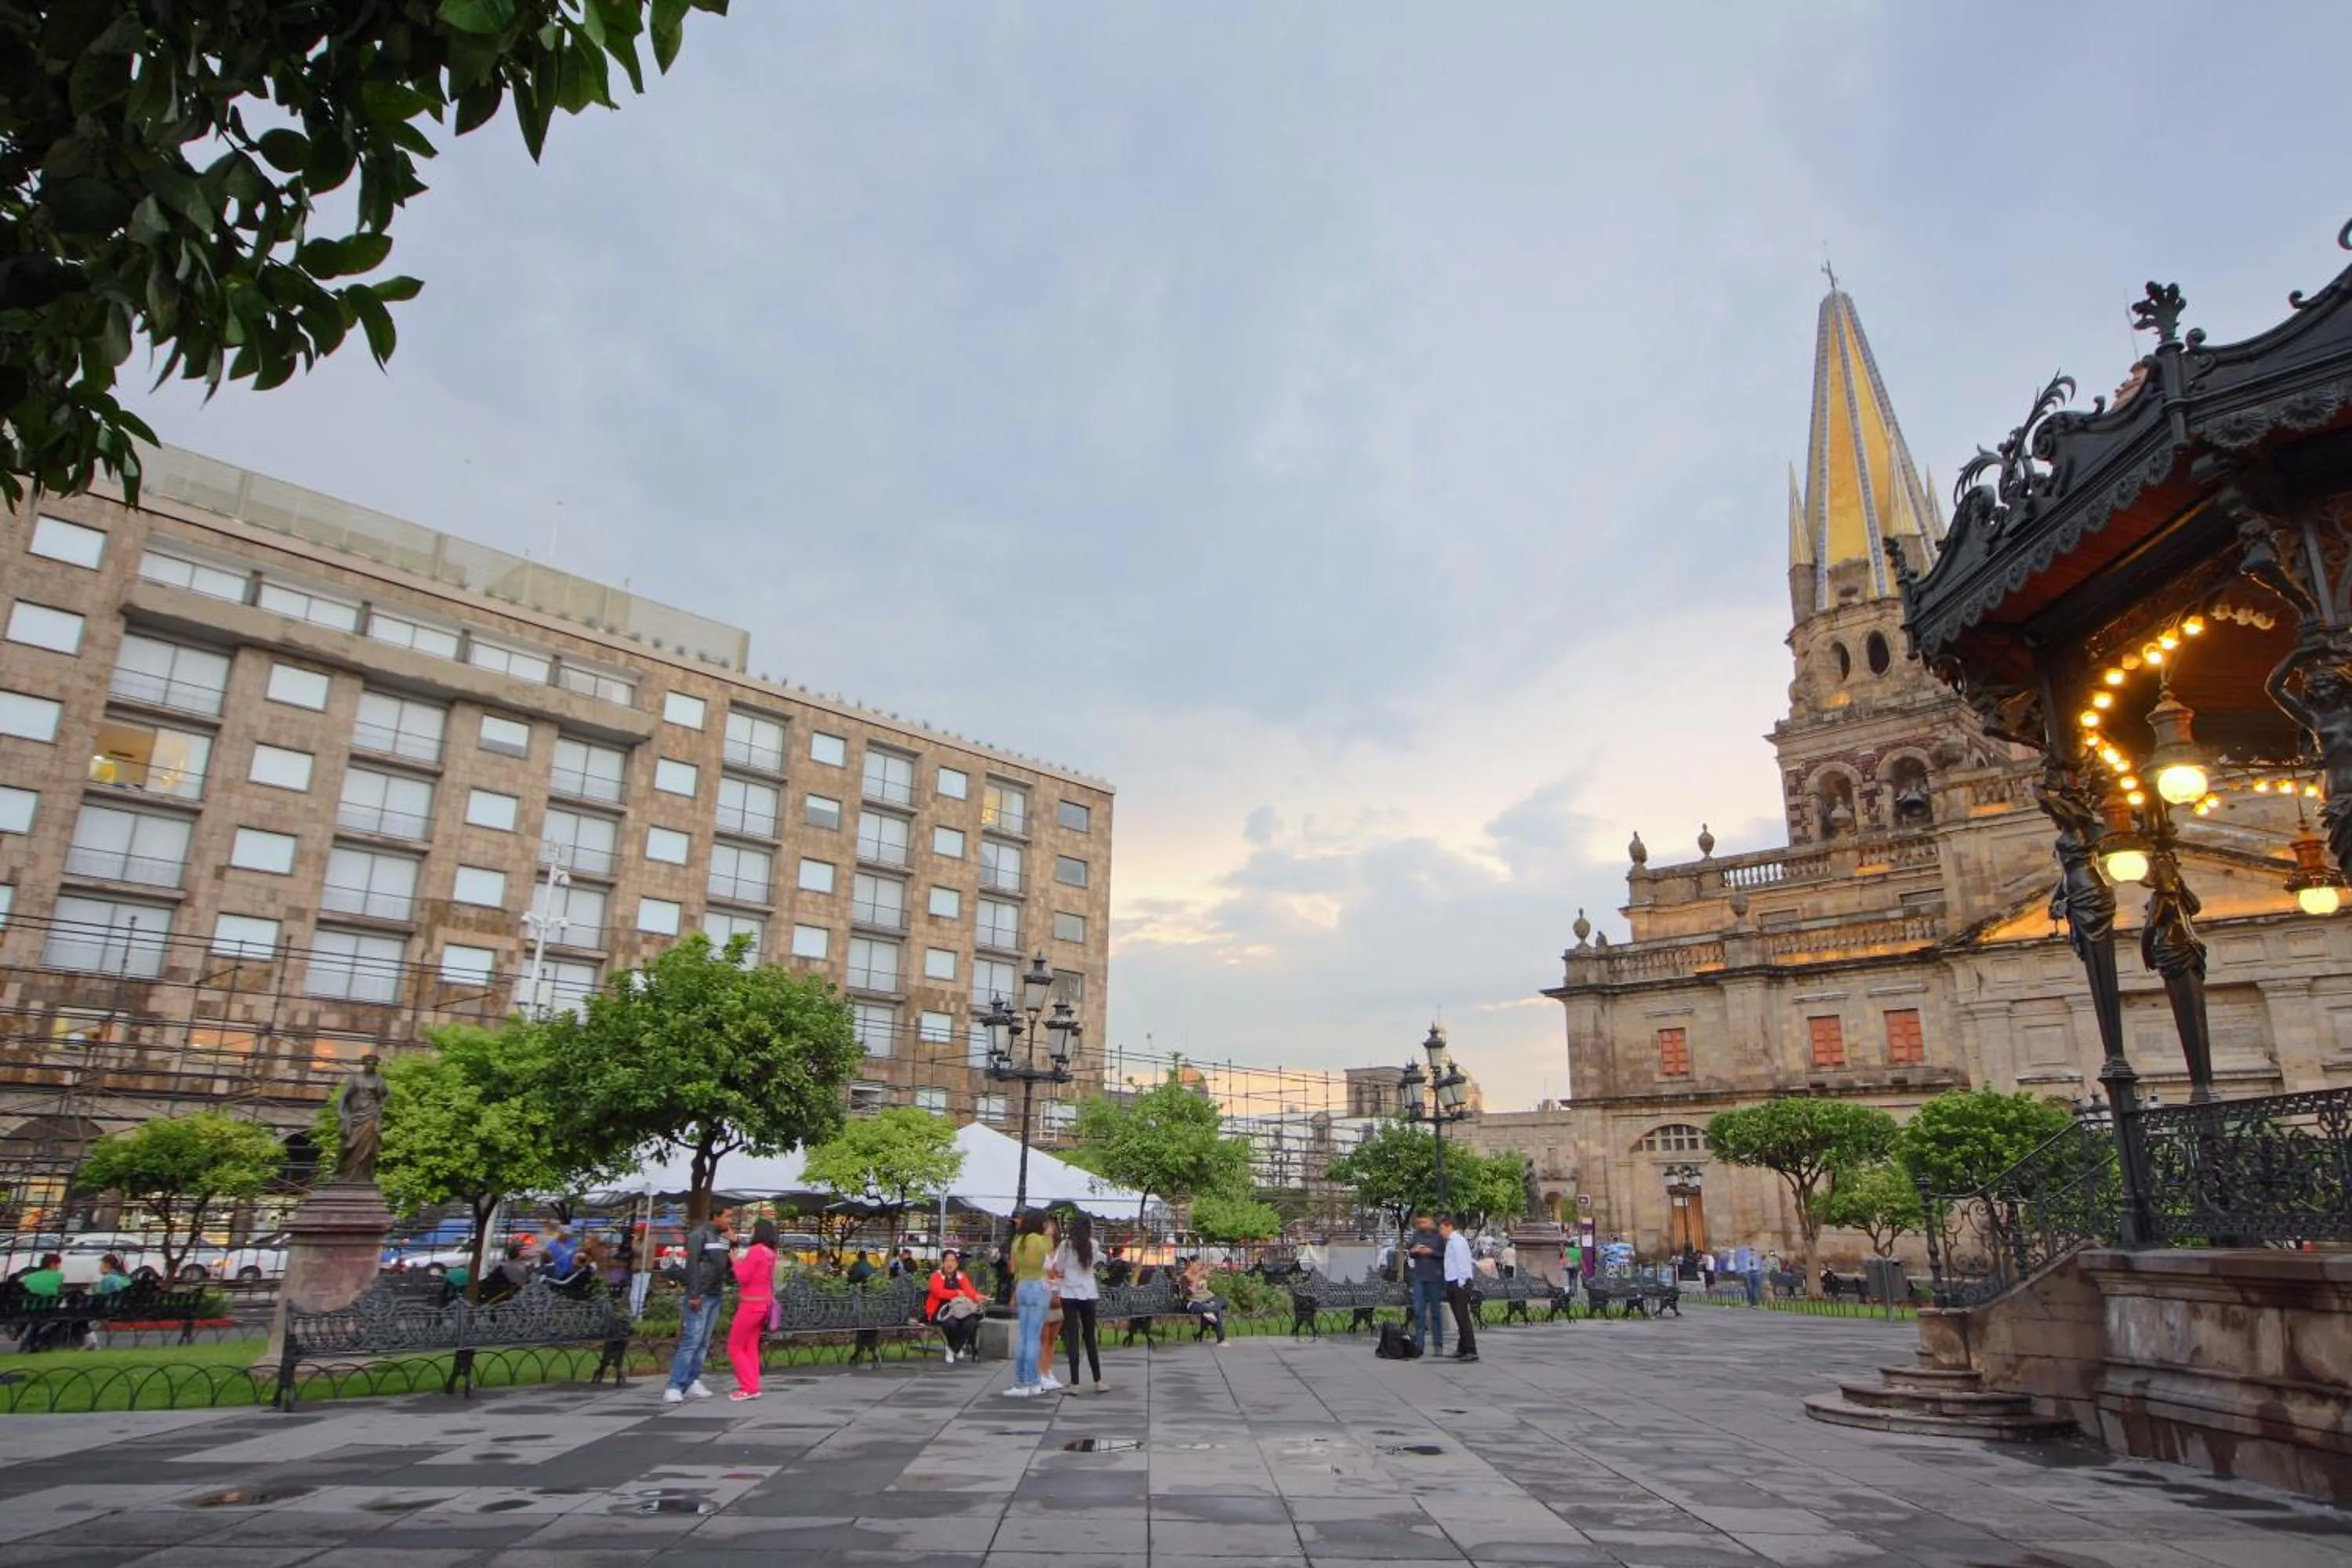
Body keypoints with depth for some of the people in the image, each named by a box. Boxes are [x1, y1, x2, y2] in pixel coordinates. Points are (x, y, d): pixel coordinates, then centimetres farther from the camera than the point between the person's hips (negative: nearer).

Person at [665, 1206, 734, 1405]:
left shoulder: (722, 1237, 14)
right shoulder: (700, 1233, -8)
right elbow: (692, 1264, -15)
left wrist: (733, 1245, 2)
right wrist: (694, 1295, -20)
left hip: (716, 1295, 7)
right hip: (701, 1296, -7)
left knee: (704, 1343, 7)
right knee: (691, 1341, -12)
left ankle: (693, 1382, 11)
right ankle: (674, 1386, -11)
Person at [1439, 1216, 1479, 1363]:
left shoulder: (1458, 1241, -12)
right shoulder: (1450, 1242, 16)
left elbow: (1462, 1263, -18)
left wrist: (1461, 1283, -18)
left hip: (1459, 1283, -10)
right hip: (1452, 1283, 10)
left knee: (1463, 1317, -9)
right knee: (1459, 1318, 14)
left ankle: (1471, 1351, -9)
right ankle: (1462, 1349, 20)